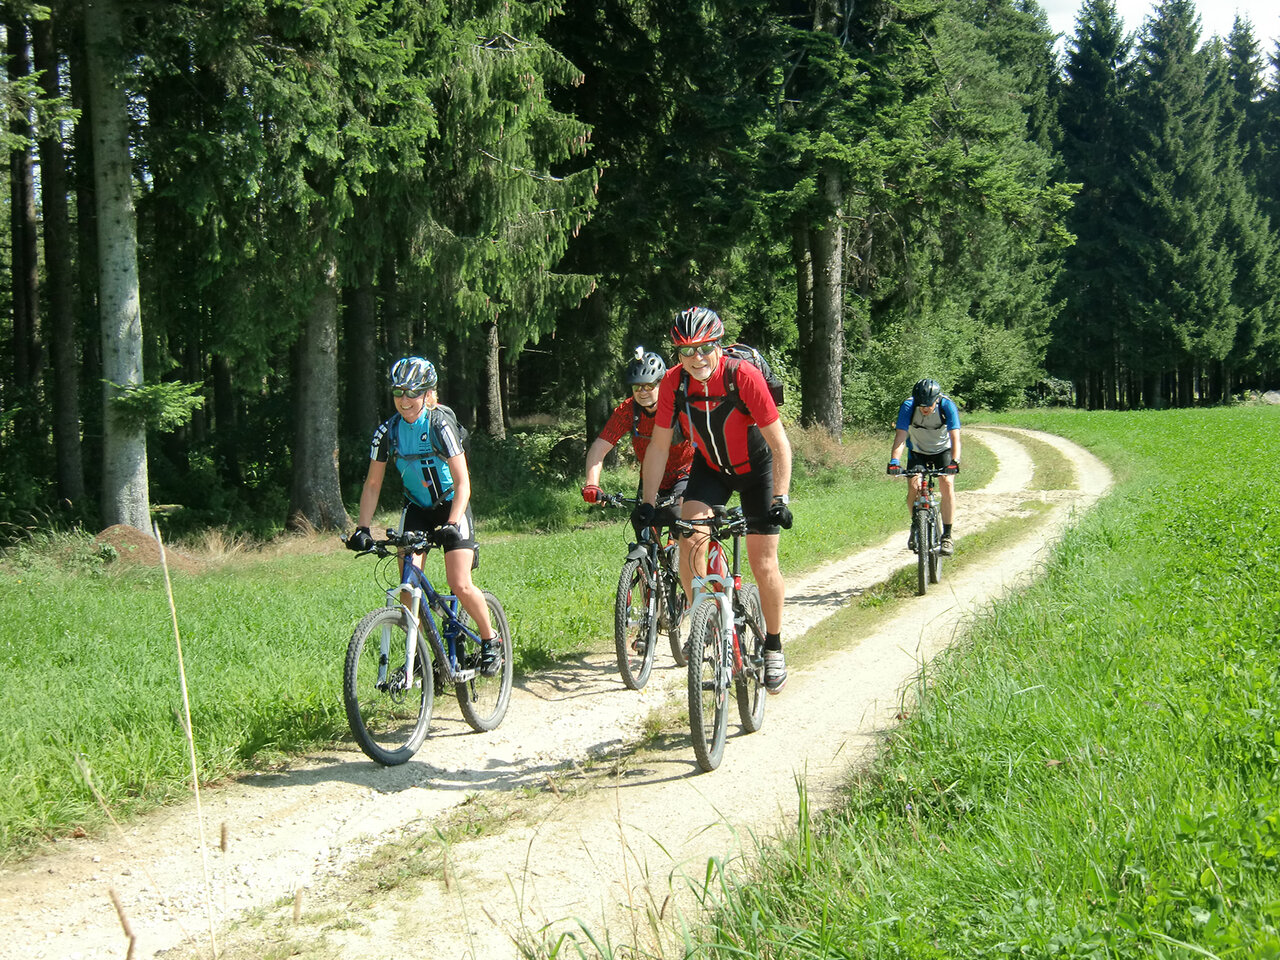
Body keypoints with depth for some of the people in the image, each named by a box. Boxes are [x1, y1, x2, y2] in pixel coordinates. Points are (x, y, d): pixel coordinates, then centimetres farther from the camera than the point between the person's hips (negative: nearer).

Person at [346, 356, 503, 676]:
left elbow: (462, 482, -25)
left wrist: (452, 524, -37)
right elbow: (373, 483, -2)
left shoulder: (440, 425, -21)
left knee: (460, 584, -16)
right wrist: (362, 528, -12)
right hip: (416, 508, 4)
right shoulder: (387, 431, -9)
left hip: (451, 506, -4)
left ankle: (491, 640, 7)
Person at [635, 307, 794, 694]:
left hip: (756, 468, -3)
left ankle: (773, 648, 15)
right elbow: (658, 447, -11)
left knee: (764, 565, -4)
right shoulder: (674, 383, -20)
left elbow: (779, 443, -25)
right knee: (690, 540, -21)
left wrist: (780, 498, -33)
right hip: (710, 466, 3)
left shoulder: (744, 376, -30)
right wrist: (647, 504, -16)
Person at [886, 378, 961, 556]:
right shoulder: (908, 406, -28)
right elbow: (900, 436, -35)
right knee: (914, 488, -17)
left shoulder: (948, 406, -29)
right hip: (917, 451, 1)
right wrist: (894, 461, -50)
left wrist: (955, 461, -52)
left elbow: (955, 437, -36)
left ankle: (947, 536, -14)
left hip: (942, 449, -1)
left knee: (947, 484, -22)